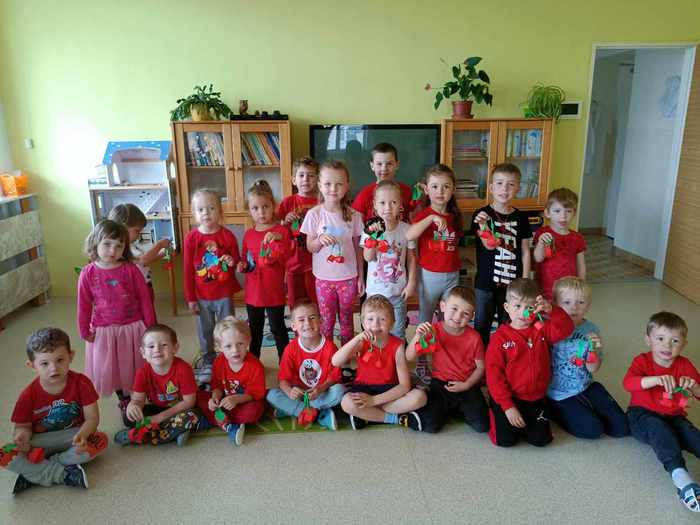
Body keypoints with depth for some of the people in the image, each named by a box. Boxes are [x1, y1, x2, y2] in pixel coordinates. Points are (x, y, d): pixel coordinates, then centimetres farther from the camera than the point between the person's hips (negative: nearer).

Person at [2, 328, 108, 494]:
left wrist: (82, 435, -35)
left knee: (101, 441, -31)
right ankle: (62, 474, -22)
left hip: (74, 438, 0)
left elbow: (92, 417, -13)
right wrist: (22, 436, -27)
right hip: (40, 444, 1)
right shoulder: (29, 395, -12)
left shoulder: (81, 383, -15)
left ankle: (34, 471, -19)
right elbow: (23, 426, -1)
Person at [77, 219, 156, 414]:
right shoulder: (88, 274, -8)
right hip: (104, 330, 1)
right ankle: (124, 400, 35)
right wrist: (84, 330, 3)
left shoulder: (131, 270, -12)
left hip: (133, 327, -1)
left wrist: (150, 325, -3)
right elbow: (84, 305, -1)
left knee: (136, 366, 13)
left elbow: (144, 299, -6)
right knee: (111, 369, 13)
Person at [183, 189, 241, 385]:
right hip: (202, 296, 1)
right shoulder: (191, 238, -6)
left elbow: (237, 260, 4)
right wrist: (190, 298, -2)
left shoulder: (227, 235, -8)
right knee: (205, 331, 15)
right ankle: (207, 361, 33)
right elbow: (188, 270, -3)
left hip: (225, 294, -1)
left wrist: (233, 262, -21)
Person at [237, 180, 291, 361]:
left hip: (274, 291, -5)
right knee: (255, 329, 18)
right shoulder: (248, 234, 5)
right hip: (253, 291, 5)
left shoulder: (281, 231, -10)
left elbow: (284, 258, -19)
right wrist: (243, 265, -4)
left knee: (278, 328, 7)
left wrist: (277, 240, -33)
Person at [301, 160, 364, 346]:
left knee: (346, 320, 15)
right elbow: (310, 247, -2)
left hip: (348, 277, 1)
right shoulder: (314, 214, -8)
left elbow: (357, 248, 3)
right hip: (324, 277, -1)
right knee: (326, 322, 12)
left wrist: (361, 277, 4)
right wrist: (320, 240, -24)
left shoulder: (354, 215, -5)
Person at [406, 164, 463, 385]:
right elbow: (409, 236, -32)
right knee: (425, 321, 10)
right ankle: (421, 363, 25)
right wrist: (432, 217, -36)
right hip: (429, 275, -4)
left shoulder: (455, 216, 4)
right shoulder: (424, 214, -10)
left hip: (452, 275, 4)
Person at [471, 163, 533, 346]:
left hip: (512, 281, 2)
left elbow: (525, 251, 5)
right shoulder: (482, 214, -7)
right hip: (485, 281, -2)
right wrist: (483, 225, -36)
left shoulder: (520, 217, 1)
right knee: (482, 324, 11)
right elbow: (489, 245, -18)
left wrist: (525, 281, 1)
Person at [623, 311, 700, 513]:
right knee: (658, 428, -35)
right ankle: (679, 475, -51)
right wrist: (655, 379, -46)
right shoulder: (642, 361, -8)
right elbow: (628, 383, -29)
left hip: (674, 416, 4)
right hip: (643, 415, -4)